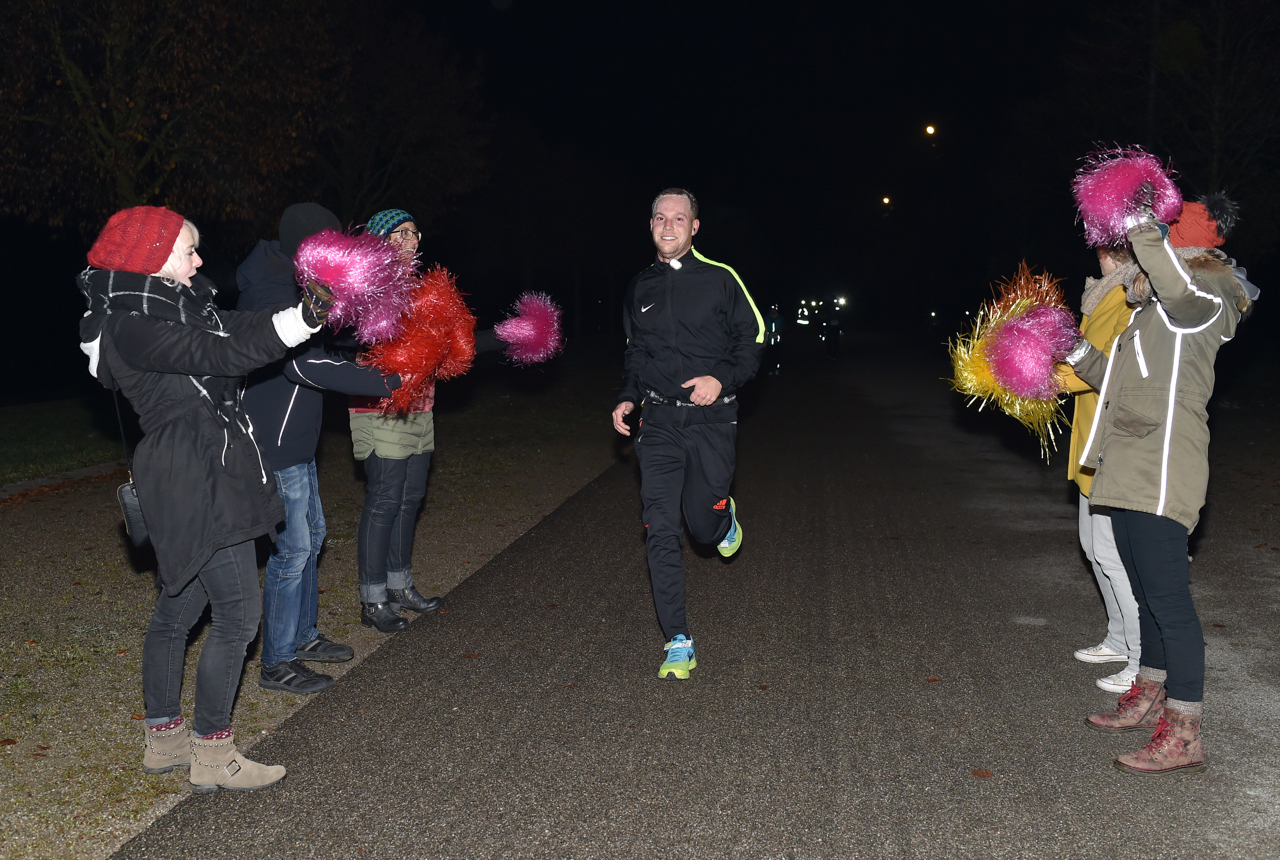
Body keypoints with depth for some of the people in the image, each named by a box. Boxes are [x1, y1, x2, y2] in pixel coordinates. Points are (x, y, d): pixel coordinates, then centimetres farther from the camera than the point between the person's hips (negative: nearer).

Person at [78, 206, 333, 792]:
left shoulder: (174, 305, 13)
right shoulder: (132, 327, -16)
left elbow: (239, 327, 11)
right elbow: (227, 352, -22)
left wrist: (311, 304, 2)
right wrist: (307, 314, -24)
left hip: (202, 477, 10)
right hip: (197, 484, -10)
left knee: (178, 607, 16)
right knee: (238, 612, -5)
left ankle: (162, 740, 29)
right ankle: (211, 755, 6)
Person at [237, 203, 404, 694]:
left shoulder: (285, 282, 12)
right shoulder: (269, 294, -21)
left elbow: (307, 351, 23)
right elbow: (307, 366, -31)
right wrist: (383, 382, -28)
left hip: (295, 439, 11)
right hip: (275, 445, -11)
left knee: (311, 532, 19)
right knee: (292, 547, -4)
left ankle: (302, 636, 34)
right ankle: (277, 664, 9)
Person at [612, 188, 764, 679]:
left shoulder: (720, 279, -1)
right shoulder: (640, 288, 11)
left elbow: (753, 342, 1)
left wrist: (722, 379, -15)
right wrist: (627, 398, 8)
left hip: (711, 421, -2)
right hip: (659, 422, 3)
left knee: (704, 525, 2)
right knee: (661, 533, -5)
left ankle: (725, 517, 43)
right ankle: (678, 645, 4)